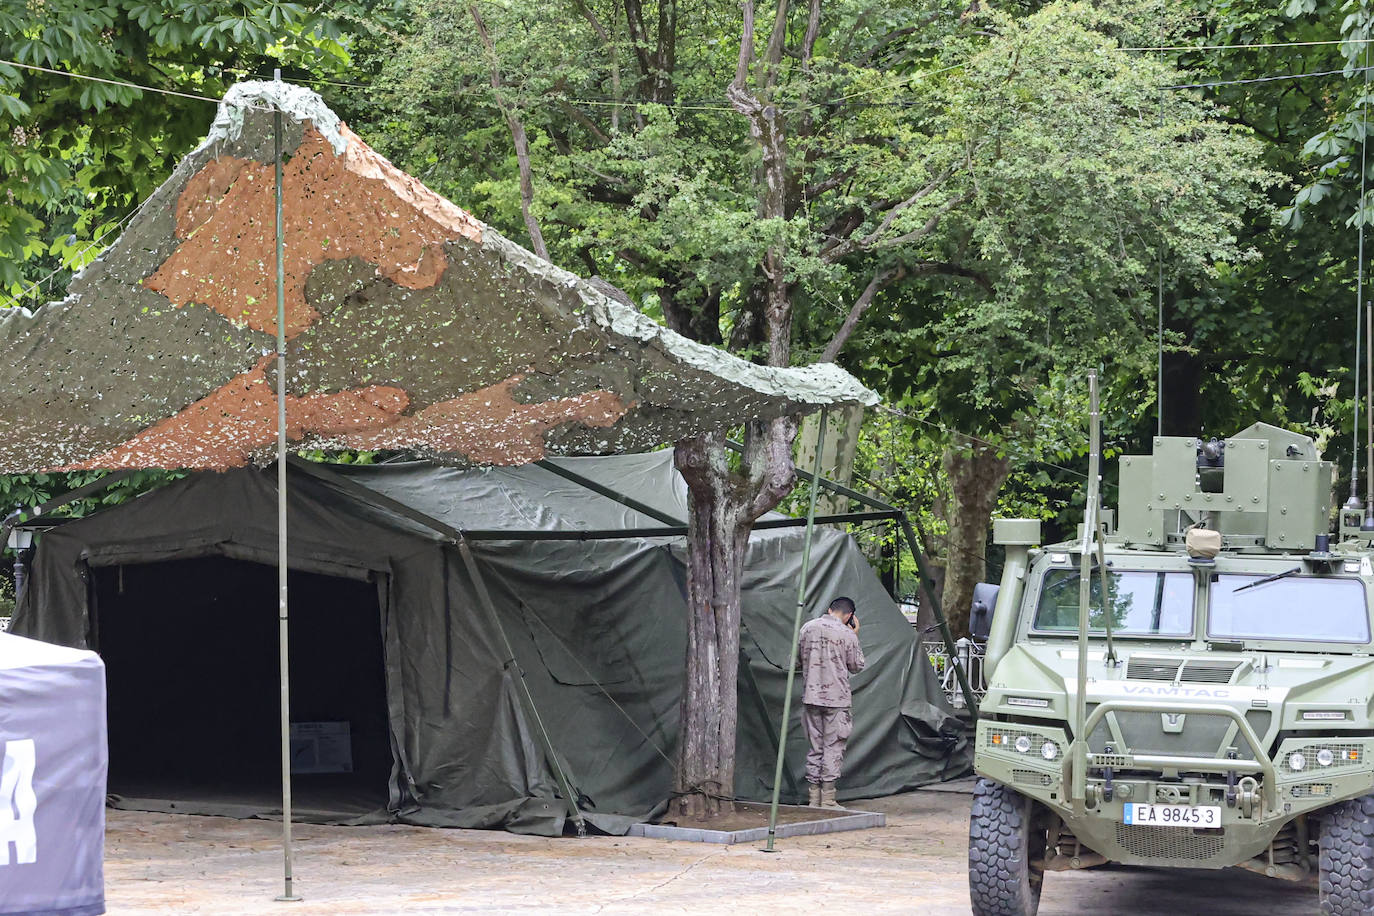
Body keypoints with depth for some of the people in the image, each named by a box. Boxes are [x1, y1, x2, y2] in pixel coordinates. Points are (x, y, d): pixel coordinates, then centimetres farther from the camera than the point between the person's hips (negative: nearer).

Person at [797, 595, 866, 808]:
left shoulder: (808, 628, 3)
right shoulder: (847, 634, -8)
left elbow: (799, 658, 14)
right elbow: (856, 666, 3)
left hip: (811, 696, 4)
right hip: (837, 698, -4)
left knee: (815, 747, 11)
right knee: (833, 747, 1)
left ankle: (814, 798, 12)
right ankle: (827, 800, 0)